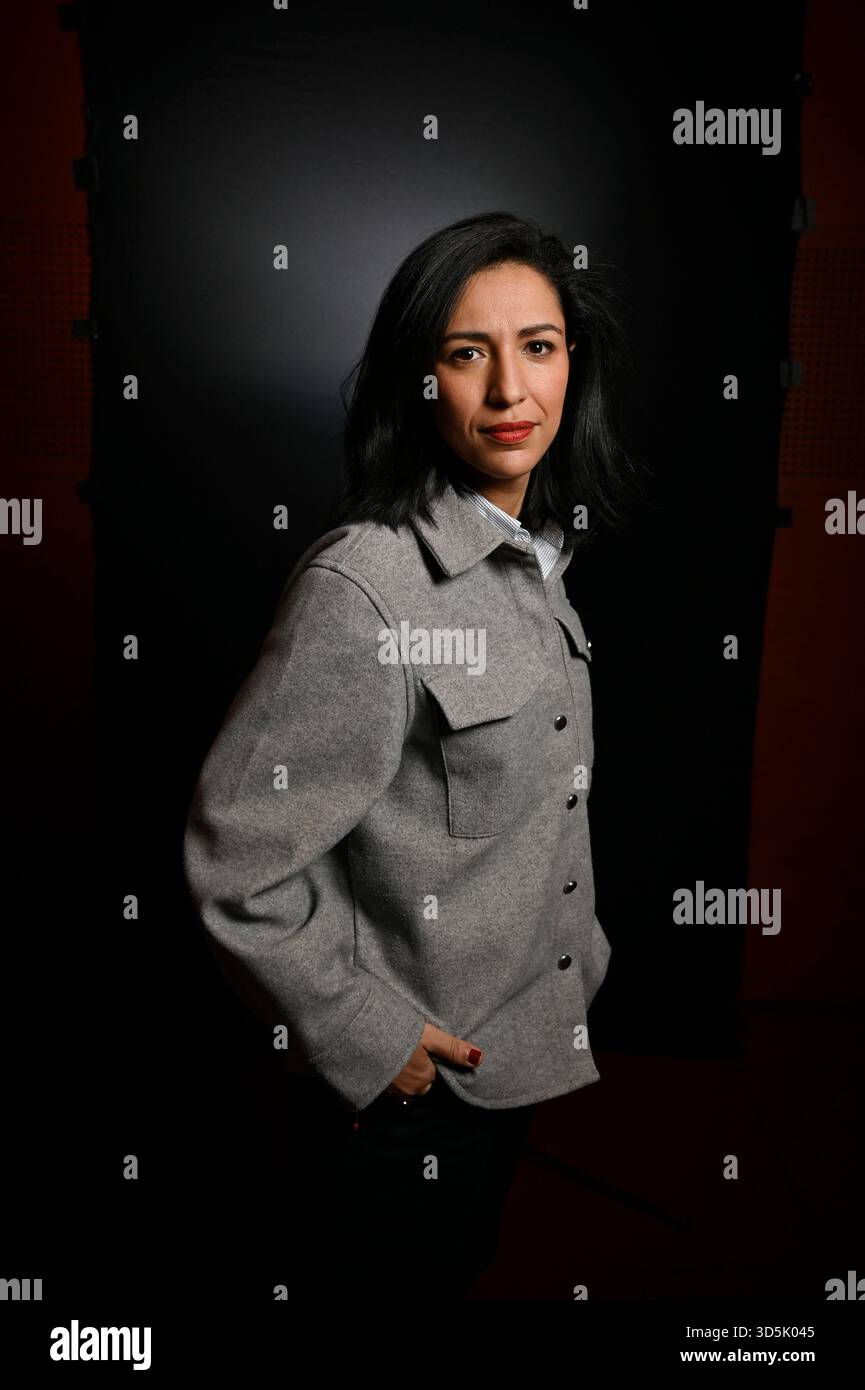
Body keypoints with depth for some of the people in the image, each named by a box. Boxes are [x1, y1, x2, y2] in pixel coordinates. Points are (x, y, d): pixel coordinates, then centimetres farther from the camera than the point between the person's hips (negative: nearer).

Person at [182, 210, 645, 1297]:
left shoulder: (537, 557, 1)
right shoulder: (363, 584, -28)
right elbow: (233, 857, -25)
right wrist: (365, 1035, -18)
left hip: (521, 1064, 8)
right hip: (403, 1094, -7)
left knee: (473, 1284, 30)